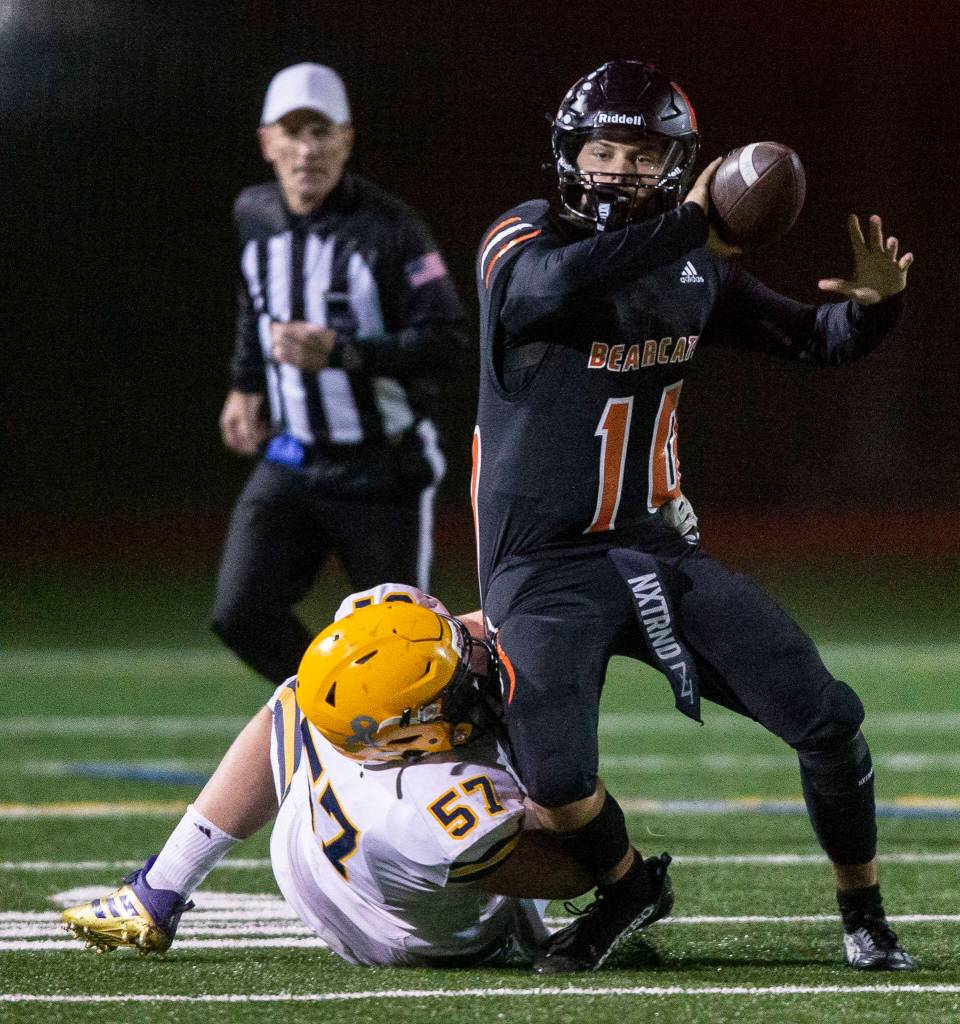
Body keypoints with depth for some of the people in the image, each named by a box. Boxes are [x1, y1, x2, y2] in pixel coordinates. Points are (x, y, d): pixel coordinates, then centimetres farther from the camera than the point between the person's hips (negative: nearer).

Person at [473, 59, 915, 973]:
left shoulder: (694, 269, 5)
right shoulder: (520, 240, -10)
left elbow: (817, 340, 14)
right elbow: (557, 284, -34)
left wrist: (872, 304, -8)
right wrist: (685, 225, -39)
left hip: (657, 549, 4)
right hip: (544, 567, -4)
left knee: (827, 720, -4)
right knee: (557, 781, -23)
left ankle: (862, 914, 19)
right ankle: (627, 891, 10)